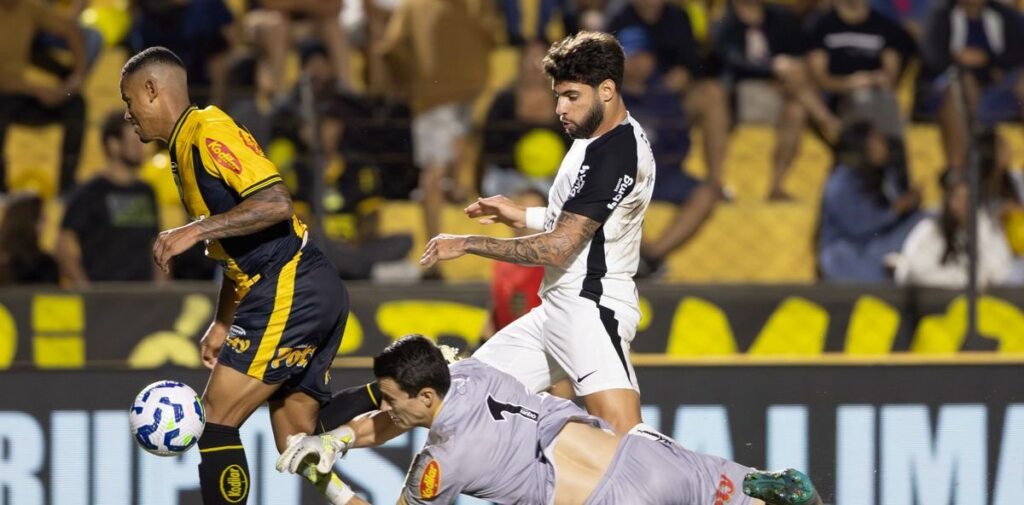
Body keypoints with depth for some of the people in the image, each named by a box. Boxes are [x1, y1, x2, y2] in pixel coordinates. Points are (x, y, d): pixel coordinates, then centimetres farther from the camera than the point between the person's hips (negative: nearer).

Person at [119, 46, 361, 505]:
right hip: (315, 294, 10)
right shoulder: (184, 151, 22)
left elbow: (275, 204, -21)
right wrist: (222, 325, 21)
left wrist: (196, 231, -20)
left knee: (217, 417, -9)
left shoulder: (209, 130, -8)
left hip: (291, 291, -10)